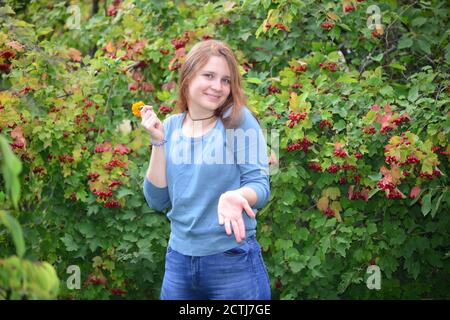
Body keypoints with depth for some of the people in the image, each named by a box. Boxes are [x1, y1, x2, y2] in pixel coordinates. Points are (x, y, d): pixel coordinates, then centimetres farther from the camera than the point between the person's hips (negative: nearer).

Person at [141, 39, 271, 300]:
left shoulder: (239, 119, -7)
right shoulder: (170, 127, 4)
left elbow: (260, 186, -11)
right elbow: (158, 201, 2)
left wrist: (235, 197, -32)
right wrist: (158, 141, -6)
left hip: (234, 261, -3)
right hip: (179, 260, 4)